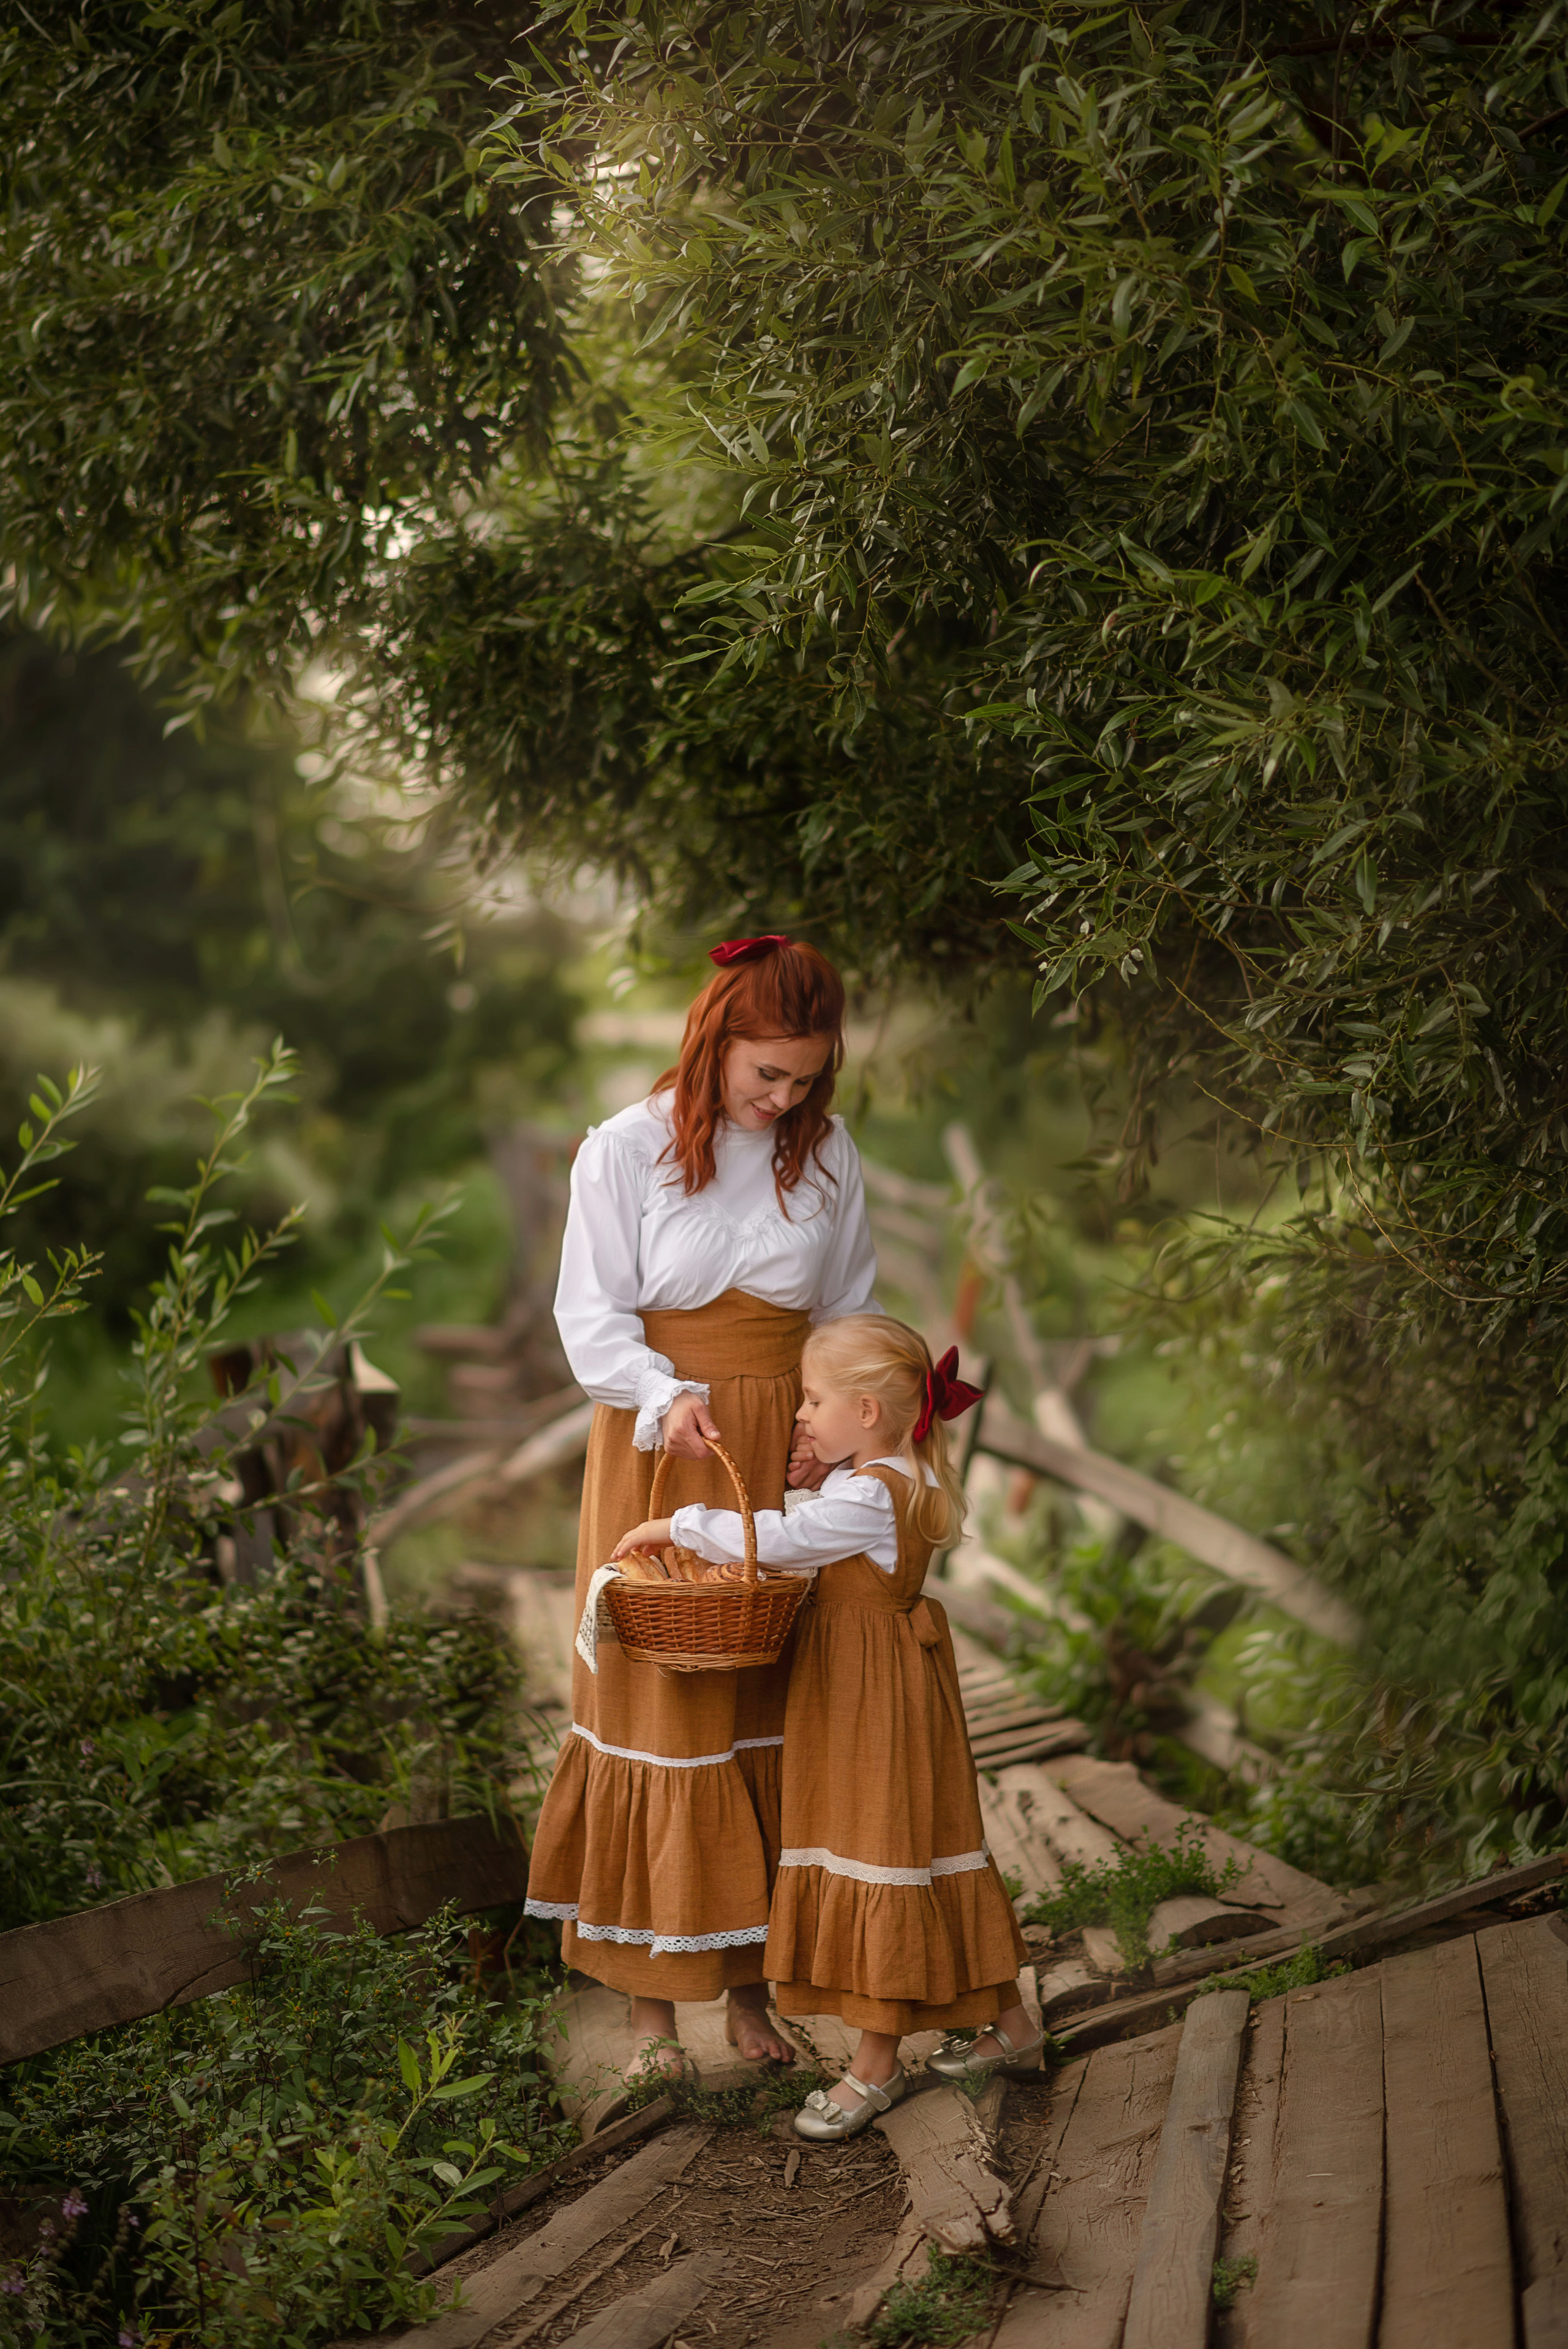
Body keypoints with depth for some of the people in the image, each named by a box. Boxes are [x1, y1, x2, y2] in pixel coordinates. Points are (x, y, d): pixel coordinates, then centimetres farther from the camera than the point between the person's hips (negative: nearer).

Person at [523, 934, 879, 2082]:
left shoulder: (829, 1153, 5)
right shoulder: (625, 1150, -5)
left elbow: (850, 1312, 13)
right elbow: (593, 1318, -5)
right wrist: (666, 1399, -22)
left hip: (785, 1464, 3)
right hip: (661, 1455, -3)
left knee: (770, 1704, 5)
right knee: (659, 1702, 0)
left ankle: (750, 1985, 16)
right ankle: (652, 2006, 8)